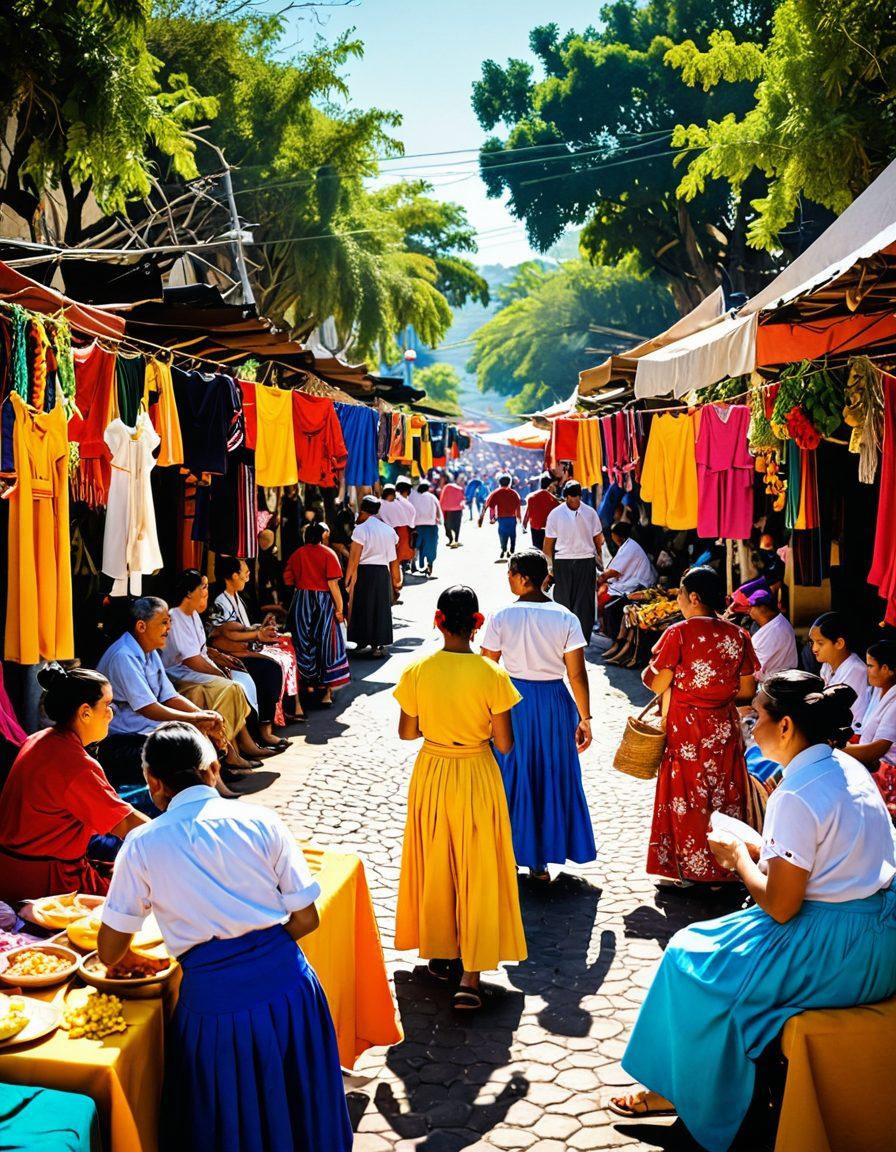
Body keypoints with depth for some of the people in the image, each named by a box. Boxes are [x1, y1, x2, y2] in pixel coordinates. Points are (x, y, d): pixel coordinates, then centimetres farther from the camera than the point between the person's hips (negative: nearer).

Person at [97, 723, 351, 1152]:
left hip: (213, 998, -1)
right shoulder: (260, 820, -1)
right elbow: (306, 918, 0)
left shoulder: (142, 845, -2)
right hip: (285, 980, 2)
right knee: (294, 1110, 24)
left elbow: (110, 952, 8)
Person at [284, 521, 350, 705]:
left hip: (301, 601, 3)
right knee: (326, 644, 3)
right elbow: (333, 584, -13)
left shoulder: (297, 554, 3)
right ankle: (326, 690, 2)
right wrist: (339, 608, -9)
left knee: (305, 644, 14)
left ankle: (309, 683, 21)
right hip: (324, 601, -3)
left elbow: (288, 579, 1)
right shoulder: (328, 553, -7)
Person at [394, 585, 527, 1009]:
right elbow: (504, 743, -12)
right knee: (478, 873, 7)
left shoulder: (417, 671, -11)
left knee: (435, 865, 20)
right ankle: (470, 975, 4)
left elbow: (407, 732, -1)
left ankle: (438, 951, 35)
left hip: (431, 776, 2)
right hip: (477, 778, -2)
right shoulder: (492, 675, -17)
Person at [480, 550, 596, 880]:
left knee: (513, 777, 15)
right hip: (554, 704, 1)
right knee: (551, 777, 14)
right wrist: (585, 718, 2)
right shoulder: (565, 618, -8)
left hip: (512, 703, -1)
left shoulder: (500, 617, -11)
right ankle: (540, 861, 22)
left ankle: (509, 853, 24)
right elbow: (577, 675, -7)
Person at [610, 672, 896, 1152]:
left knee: (693, 961, 3)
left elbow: (780, 906, -20)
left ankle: (686, 1092, 21)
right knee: (712, 943, 20)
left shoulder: (797, 797, -24)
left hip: (836, 950, -9)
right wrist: (757, 852, 9)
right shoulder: (845, 766, 4)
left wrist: (739, 856, -4)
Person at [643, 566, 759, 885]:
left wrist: (646, 673, 10)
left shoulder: (679, 633, -13)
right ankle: (723, 869, 21)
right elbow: (748, 690, 2)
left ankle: (685, 869, 16)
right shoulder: (738, 635, -2)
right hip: (724, 728, 4)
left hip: (686, 729, -3)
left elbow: (658, 685, -11)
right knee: (724, 795, 13)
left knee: (685, 796, 8)